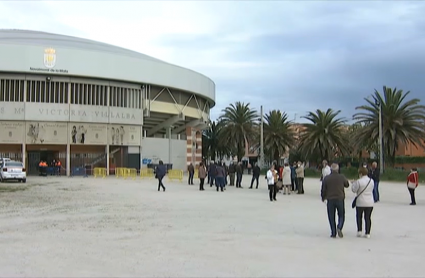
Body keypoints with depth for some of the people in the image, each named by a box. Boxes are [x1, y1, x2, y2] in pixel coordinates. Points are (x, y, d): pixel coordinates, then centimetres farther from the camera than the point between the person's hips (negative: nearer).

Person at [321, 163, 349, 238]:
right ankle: (339, 228, -9)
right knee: (341, 215, 14)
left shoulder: (326, 178, -4)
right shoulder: (342, 177, -5)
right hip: (340, 199, 0)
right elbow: (347, 185, 13)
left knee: (331, 217, 8)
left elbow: (323, 189, 1)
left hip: (330, 200, 0)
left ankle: (333, 233, 7)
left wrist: (323, 198, 17)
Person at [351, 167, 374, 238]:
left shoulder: (359, 181, -15)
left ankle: (359, 230, 10)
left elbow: (354, 190, -6)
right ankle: (367, 233, 8)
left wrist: (353, 184, 13)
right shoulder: (371, 181, 1)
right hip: (370, 203, 4)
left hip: (360, 203, -4)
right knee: (368, 218, 8)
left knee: (359, 216, 15)